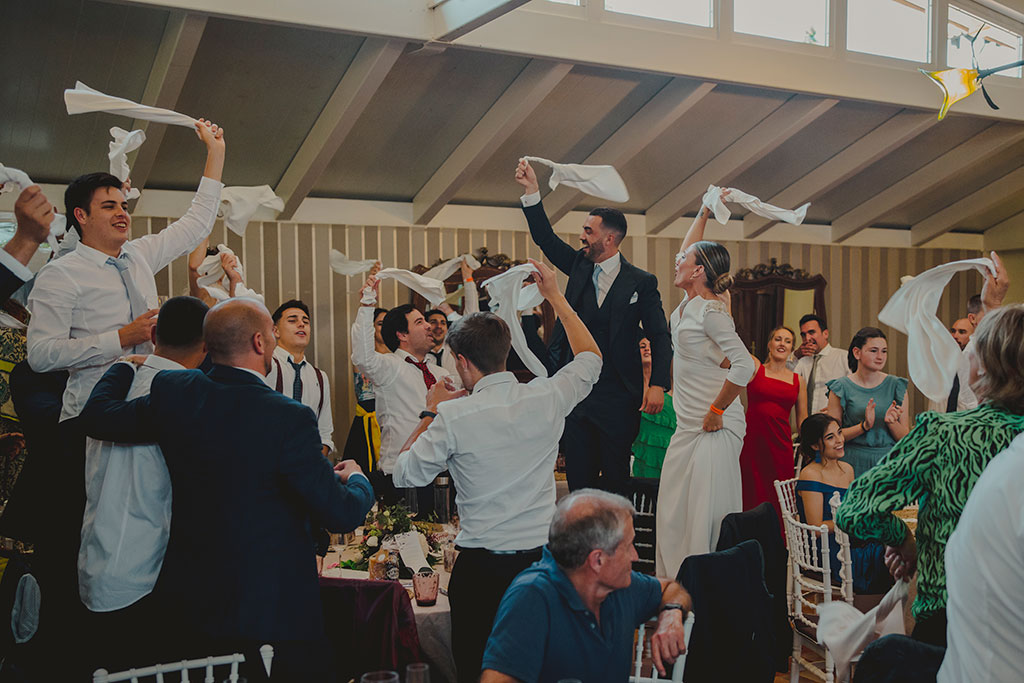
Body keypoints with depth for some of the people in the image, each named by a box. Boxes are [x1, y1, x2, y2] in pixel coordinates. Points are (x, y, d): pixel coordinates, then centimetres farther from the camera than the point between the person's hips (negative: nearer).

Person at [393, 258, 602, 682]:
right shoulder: (547, 399, -6)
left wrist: (431, 413, 5)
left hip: (482, 566, -3)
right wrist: (556, 297, 19)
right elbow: (591, 358, 14)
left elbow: (406, 476, -4)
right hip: (543, 556, 4)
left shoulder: (454, 417, -16)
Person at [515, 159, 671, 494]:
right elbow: (546, 238, 8)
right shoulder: (579, 266, 9)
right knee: (578, 479, 9)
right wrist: (532, 191, -3)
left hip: (617, 399, -4)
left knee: (615, 478, 4)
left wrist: (658, 384, -18)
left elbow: (659, 336, -5)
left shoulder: (642, 282, -3)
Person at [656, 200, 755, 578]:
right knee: (673, 511, 9)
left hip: (714, 427, -9)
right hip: (687, 426, 9)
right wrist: (703, 214, 28)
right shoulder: (688, 303, 11)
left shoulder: (710, 311, -14)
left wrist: (716, 412, -16)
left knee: (707, 513, -7)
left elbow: (744, 366, -22)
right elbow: (687, 251, 29)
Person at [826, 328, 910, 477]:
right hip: (854, 463, -2)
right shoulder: (841, 388, -1)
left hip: (889, 462, 2)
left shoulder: (896, 386, 5)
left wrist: (891, 422, -14)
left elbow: (906, 437, 6)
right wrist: (864, 426, -16)